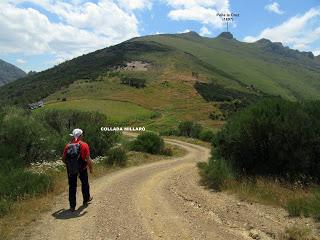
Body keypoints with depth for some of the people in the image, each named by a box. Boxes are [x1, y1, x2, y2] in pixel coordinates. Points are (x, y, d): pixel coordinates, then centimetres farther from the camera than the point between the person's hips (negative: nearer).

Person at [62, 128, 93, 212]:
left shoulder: (68, 145, -2)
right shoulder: (84, 145, -13)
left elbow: (63, 159, 3)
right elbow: (88, 159, -18)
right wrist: (90, 168, -4)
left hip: (70, 169, 2)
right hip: (81, 168, -2)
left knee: (72, 186, 12)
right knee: (85, 183, 21)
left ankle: (72, 205, 15)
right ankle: (86, 199, 39)